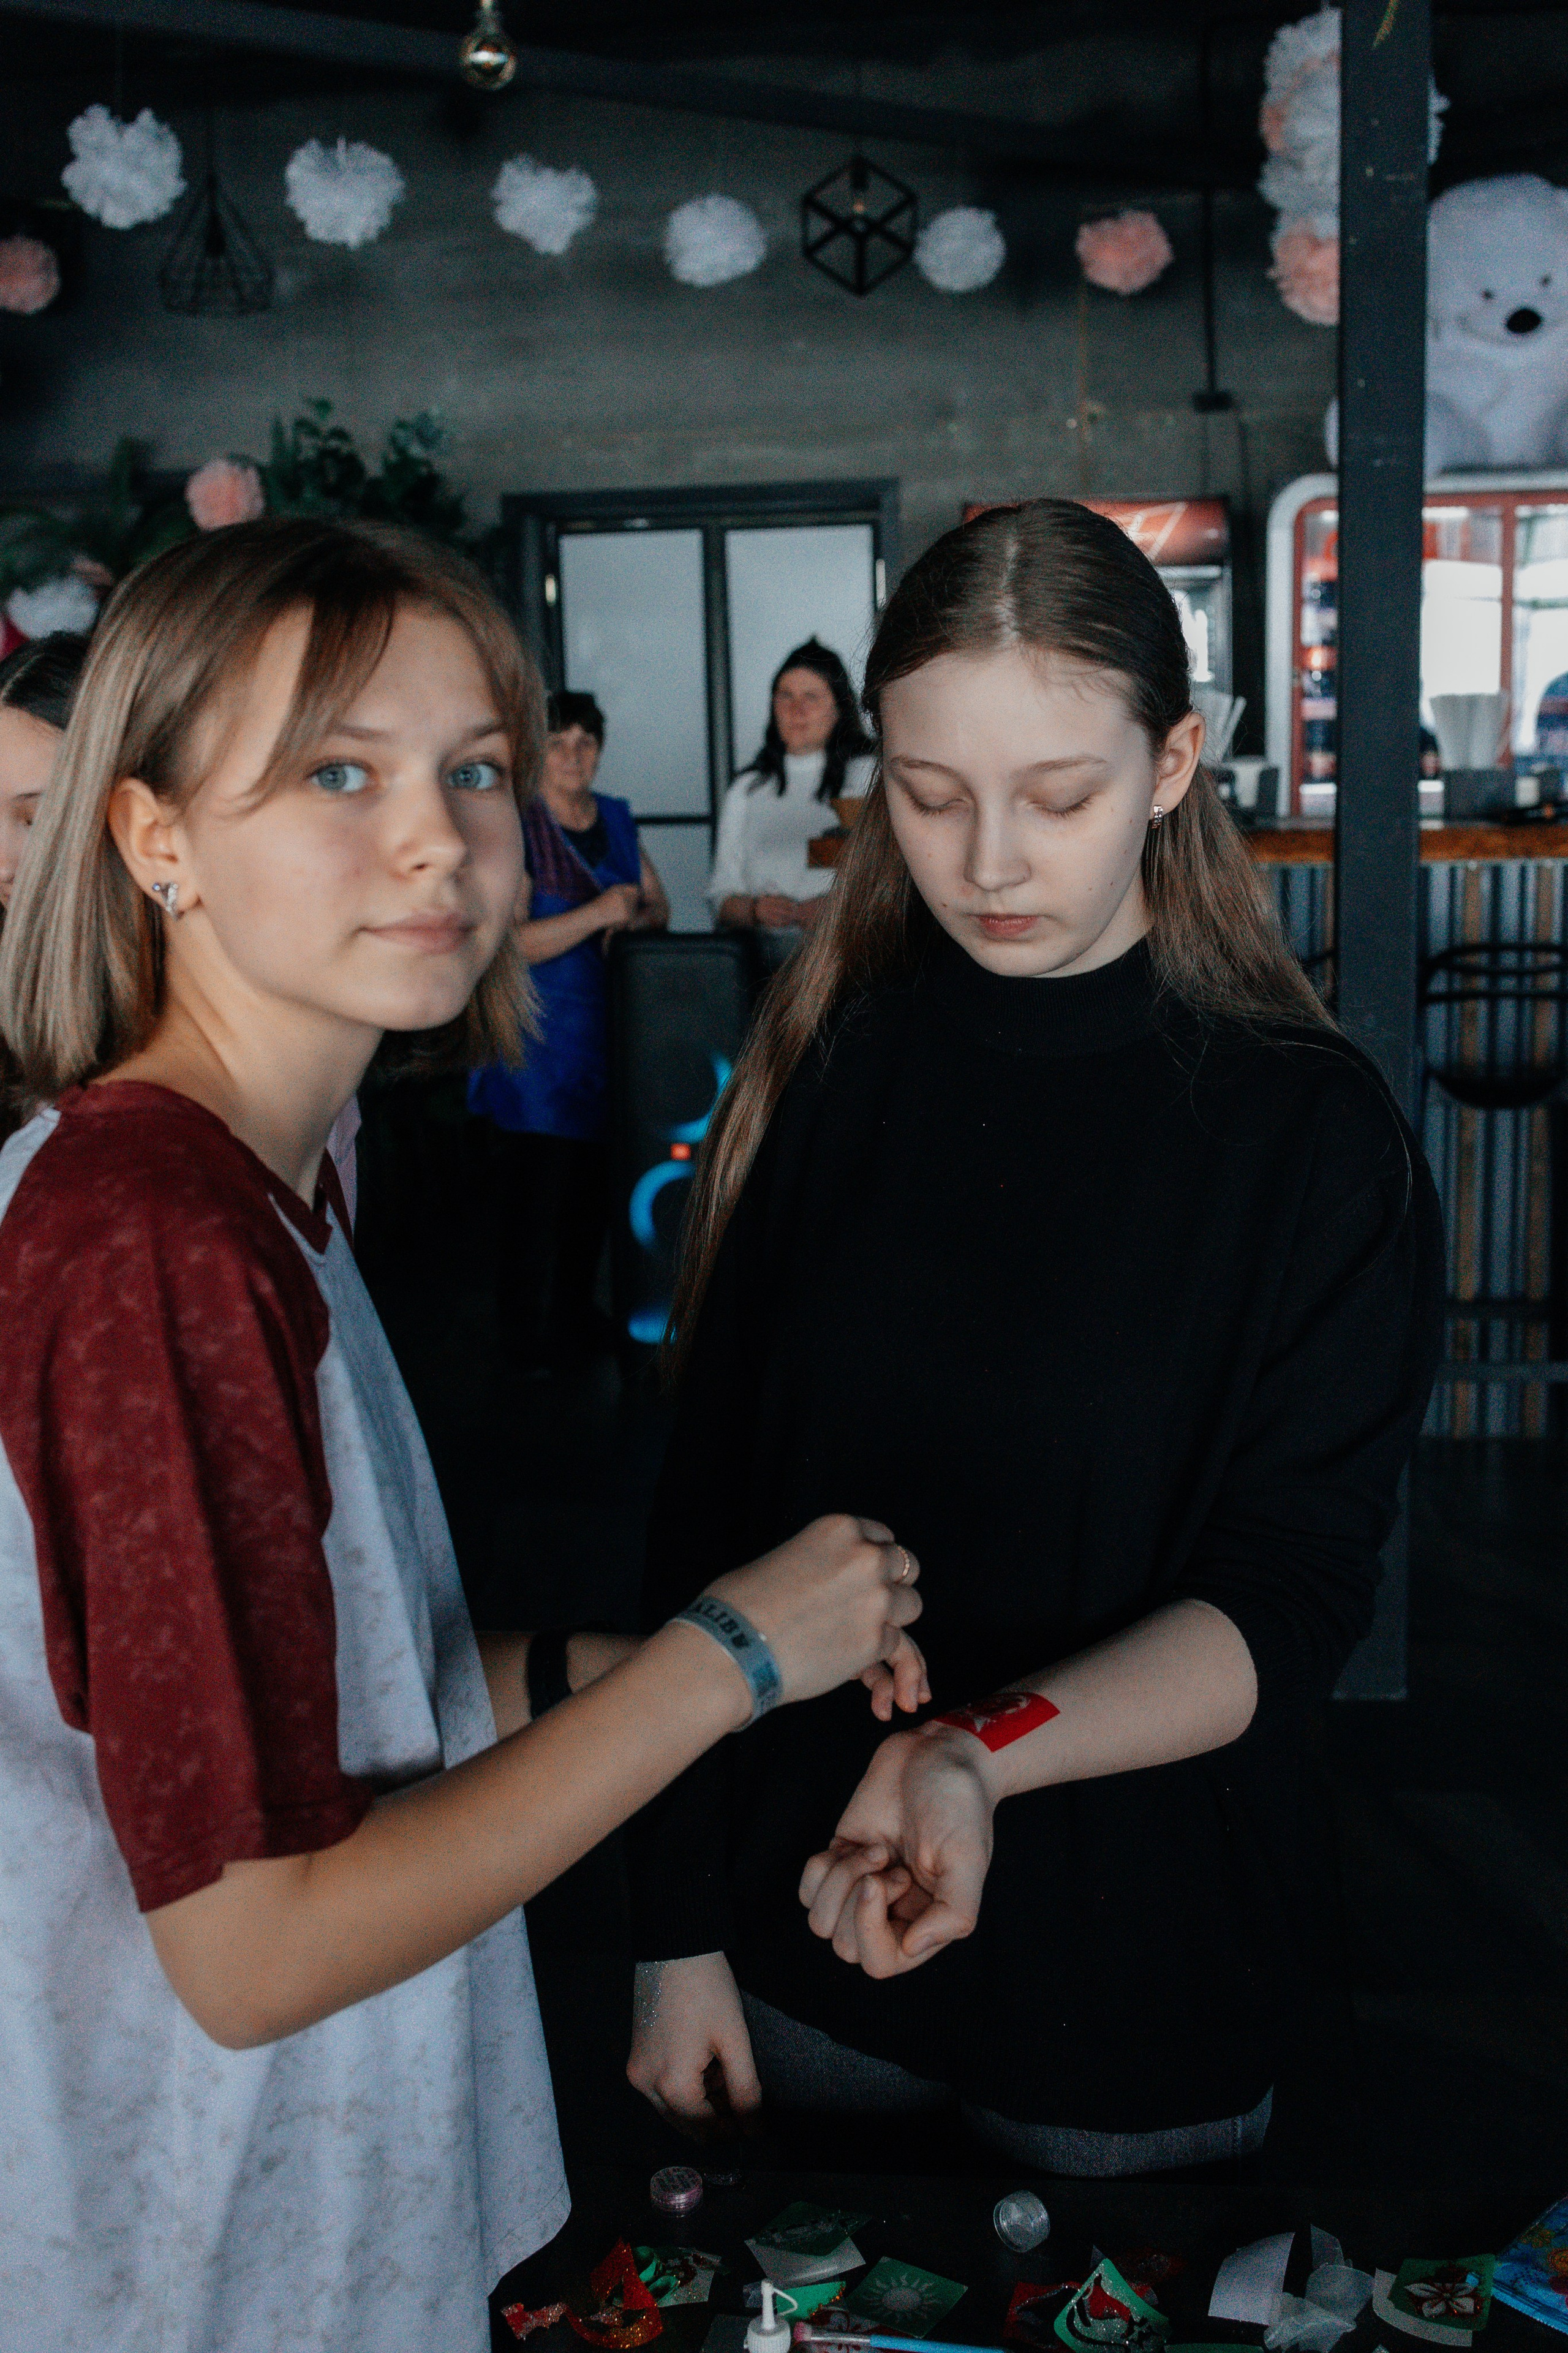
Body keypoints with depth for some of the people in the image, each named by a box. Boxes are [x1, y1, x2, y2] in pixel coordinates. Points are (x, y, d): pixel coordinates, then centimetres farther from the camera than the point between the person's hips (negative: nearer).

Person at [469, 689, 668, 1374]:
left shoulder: (617, 818, 13)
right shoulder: (514, 828, -9)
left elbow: (659, 906, 18)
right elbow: (507, 943, -17)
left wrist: (636, 917, -6)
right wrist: (598, 914, -24)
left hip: (610, 1034, 6)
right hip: (538, 1040, -6)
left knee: (596, 1183, 7)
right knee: (535, 1188, -5)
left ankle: (575, 1314, 22)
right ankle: (528, 1342, 6)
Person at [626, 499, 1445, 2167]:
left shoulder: (1316, 1135, -12)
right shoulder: (824, 1073, -5)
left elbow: (1288, 1602, -15)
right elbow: (705, 1513, -2)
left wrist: (984, 1751, -32)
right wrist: (675, 1925, -1)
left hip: (1141, 1986, -2)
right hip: (807, 1920, 2)